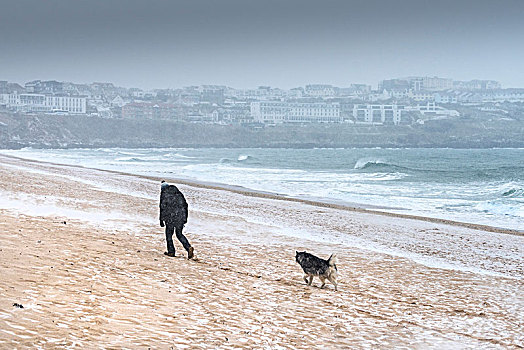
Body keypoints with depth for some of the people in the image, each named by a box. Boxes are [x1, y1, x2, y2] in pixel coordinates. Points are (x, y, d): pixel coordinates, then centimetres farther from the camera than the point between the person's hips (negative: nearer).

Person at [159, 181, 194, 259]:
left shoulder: (164, 194, 1)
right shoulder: (178, 193, 16)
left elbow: (162, 207, -4)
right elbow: (185, 205, 15)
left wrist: (161, 220, -1)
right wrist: (185, 217, 20)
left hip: (170, 217, -5)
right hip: (181, 216, 5)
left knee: (169, 233, 11)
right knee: (179, 234, 14)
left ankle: (171, 252, 9)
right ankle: (189, 247, -6)